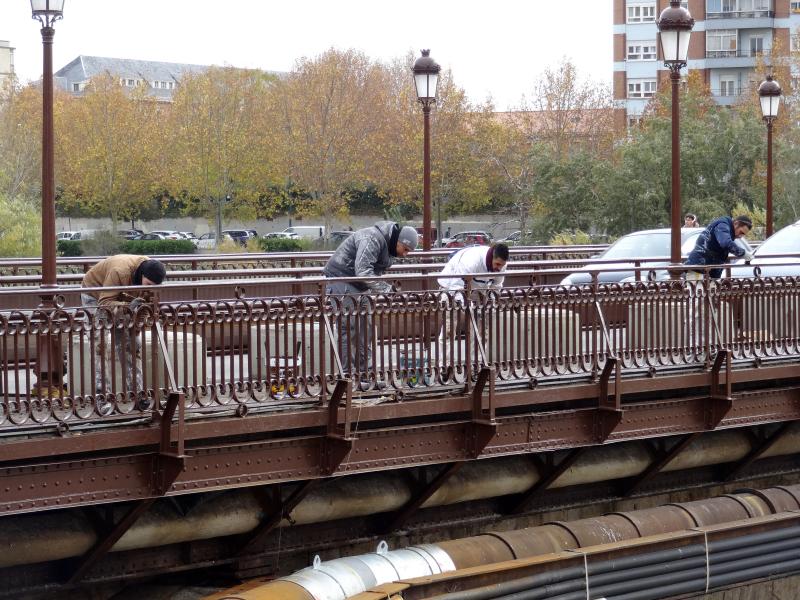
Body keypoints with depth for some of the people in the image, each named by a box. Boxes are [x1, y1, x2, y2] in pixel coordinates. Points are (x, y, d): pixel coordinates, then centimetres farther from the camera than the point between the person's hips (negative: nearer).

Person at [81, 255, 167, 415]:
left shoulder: (150, 272, -20)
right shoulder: (120, 271, -41)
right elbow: (105, 302, -40)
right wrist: (128, 306, -54)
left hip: (119, 296, 6)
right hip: (94, 296, -6)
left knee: (130, 345, 0)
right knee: (100, 346, -15)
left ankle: (136, 391, 4)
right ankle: (102, 396, -16)